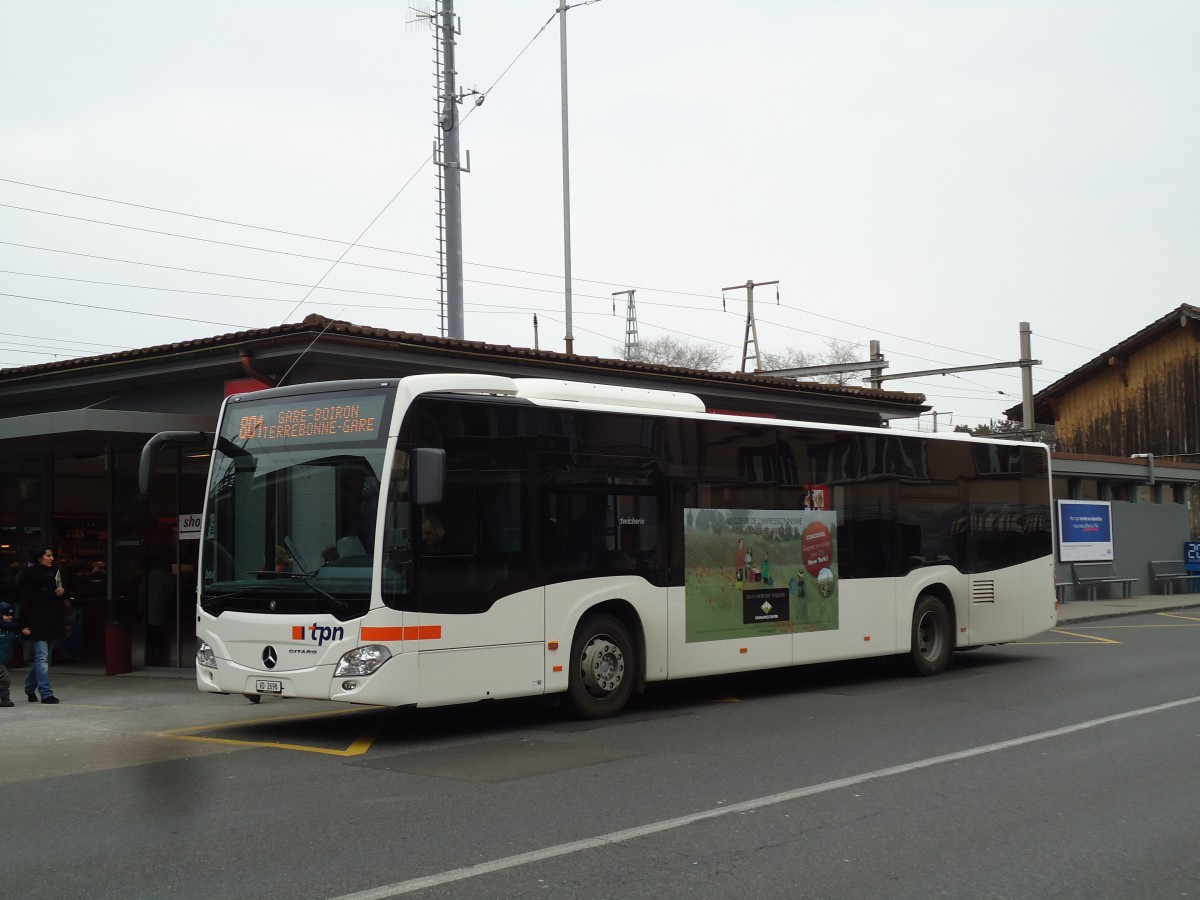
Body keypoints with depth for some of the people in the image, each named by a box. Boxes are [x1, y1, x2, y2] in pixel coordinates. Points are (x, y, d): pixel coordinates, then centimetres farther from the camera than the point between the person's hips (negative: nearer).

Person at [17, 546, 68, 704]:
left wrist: (61, 591, 1)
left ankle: (30, 689, 28)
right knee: (42, 657, -9)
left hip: (53, 620, 7)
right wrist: (25, 624, -16)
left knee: (42, 657, 14)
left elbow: (59, 591, 26)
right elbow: (25, 601, -11)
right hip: (38, 621, -7)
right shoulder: (30, 575, -8)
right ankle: (46, 694, -11)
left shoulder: (54, 573, 12)